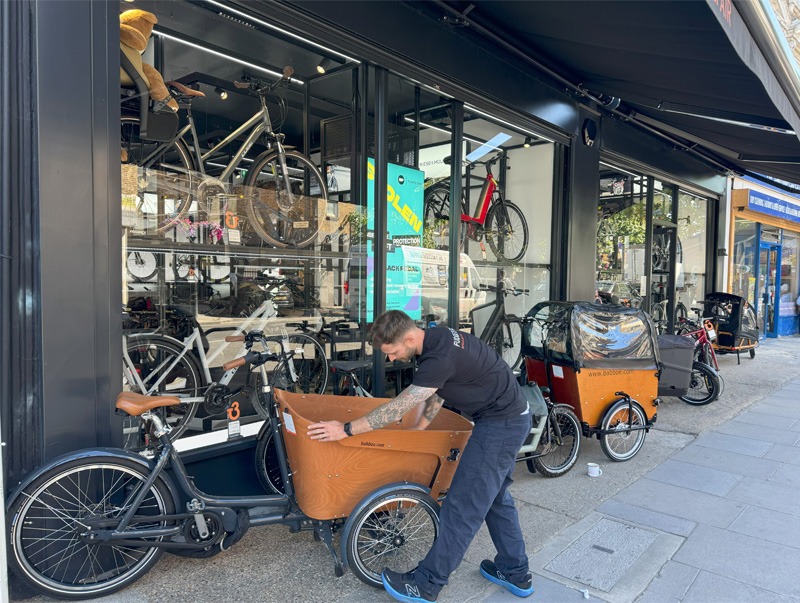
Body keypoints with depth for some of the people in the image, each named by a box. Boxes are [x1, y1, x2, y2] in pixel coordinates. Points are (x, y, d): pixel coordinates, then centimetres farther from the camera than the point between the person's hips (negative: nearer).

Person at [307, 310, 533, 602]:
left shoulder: (440, 358, -28)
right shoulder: (436, 337, 2)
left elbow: (398, 408, -26)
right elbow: (435, 396, 12)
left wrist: (346, 430, -21)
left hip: (500, 425, -10)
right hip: (510, 417, 10)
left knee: (462, 506, -2)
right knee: (496, 497, 21)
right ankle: (515, 573, 35)